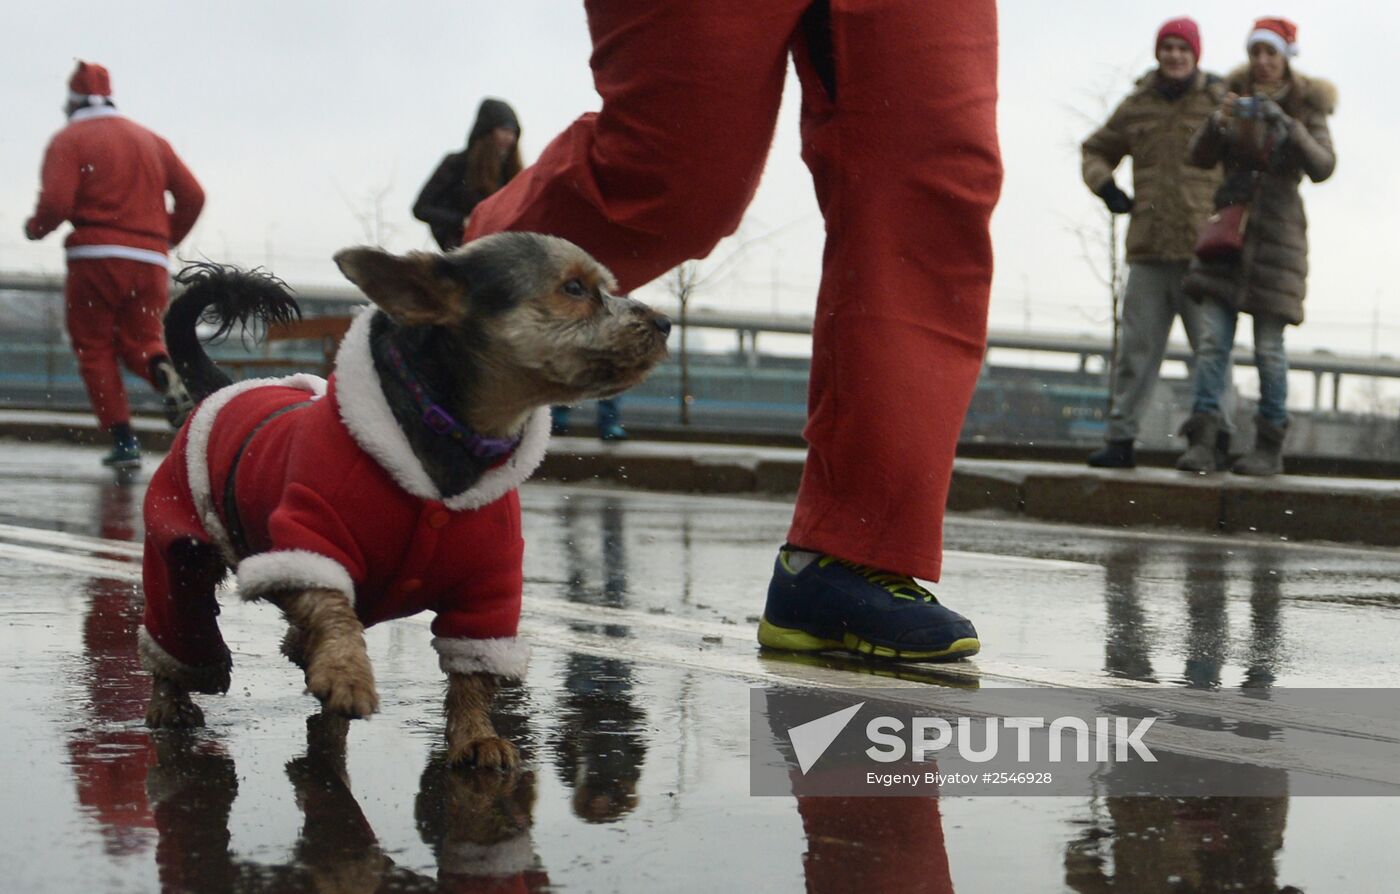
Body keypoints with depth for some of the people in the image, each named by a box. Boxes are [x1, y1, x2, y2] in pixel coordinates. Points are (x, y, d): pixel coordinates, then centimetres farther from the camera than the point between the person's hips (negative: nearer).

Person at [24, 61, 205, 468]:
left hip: (95, 255, -4)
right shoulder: (150, 140, 15)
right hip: (150, 262, 4)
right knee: (138, 339, 16)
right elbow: (193, 195, 9)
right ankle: (164, 371, -20)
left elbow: (56, 203, -11)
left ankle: (124, 440, -3)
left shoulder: (69, 140, 1)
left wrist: (35, 228, 10)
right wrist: (168, 239, 23)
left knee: (94, 348, 8)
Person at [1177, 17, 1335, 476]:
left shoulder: (1306, 106, 1)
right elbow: (1200, 157, 1)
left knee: (1269, 345, -4)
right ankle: (1200, 441, -9)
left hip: (1276, 234, -2)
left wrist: (1288, 126, -26)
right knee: (1213, 337, -7)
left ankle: (1270, 447, 4)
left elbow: (1322, 167, -12)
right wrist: (1218, 122, -18)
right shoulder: (1237, 95, 7)